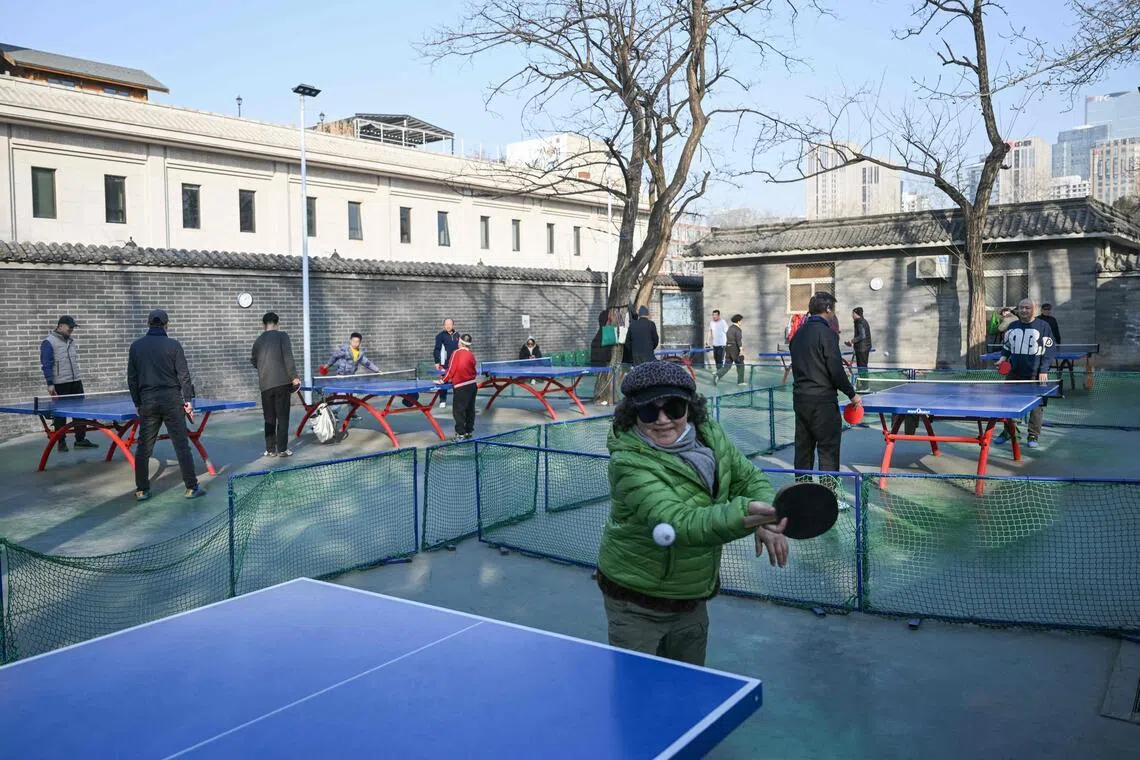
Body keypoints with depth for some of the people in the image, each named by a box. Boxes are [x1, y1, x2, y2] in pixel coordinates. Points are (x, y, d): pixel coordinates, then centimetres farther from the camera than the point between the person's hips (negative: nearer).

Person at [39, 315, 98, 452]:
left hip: (75, 382, 7)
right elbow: (46, 365, -12)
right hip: (60, 385, -7)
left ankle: (80, 439, 12)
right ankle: (61, 442, 12)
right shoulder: (49, 342, -9)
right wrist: (50, 384, -17)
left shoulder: (70, 340, 13)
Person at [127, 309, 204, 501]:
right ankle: (192, 487, 3)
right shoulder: (173, 345, -4)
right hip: (171, 400, -3)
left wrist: (137, 402, 16)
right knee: (181, 445, 0)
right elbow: (183, 375, -5)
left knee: (144, 447, 9)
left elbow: (132, 378, 9)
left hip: (147, 401, 3)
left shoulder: (136, 346, 6)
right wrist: (188, 400, 1)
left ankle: (141, 490, 12)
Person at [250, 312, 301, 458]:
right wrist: (294, 377, -8)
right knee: (282, 416, 2)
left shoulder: (258, 340, 11)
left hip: (265, 384, 4)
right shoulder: (282, 335, -2)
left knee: (269, 418, 10)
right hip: (282, 382, -4)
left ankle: (270, 449, 11)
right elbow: (288, 357, -10)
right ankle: (282, 449, 1)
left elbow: (253, 361, 19)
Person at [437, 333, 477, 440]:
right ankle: (468, 432, 20)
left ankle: (461, 434, -2)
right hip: (472, 385, 7)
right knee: (470, 410, 13)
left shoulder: (457, 353, -11)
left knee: (458, 411, 0)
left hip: (461, 387, -7)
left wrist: (442, 380, 4)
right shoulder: (471, 354, 5)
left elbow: (451, 369, -9)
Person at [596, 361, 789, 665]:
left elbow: (750, 479, 3)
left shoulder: (710, 436, -8)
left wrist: (767, 523, -18)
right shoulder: (629, 464, -28)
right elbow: (680, 523, -38)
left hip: (694, 597, 6)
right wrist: (744, 515, -53)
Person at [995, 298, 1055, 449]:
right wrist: (1003, 358, 2)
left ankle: (1033, 436, 7)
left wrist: (1044, 370, -11)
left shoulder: (1043, 326, -1)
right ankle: (1008, 433, 19)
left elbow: (1050, 350, -3)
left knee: (1037, 406, -1)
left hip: (1036, 375, -4)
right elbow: (1006, 347, 22)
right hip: (1014, 373, 4)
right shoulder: (1012, 327, 12)